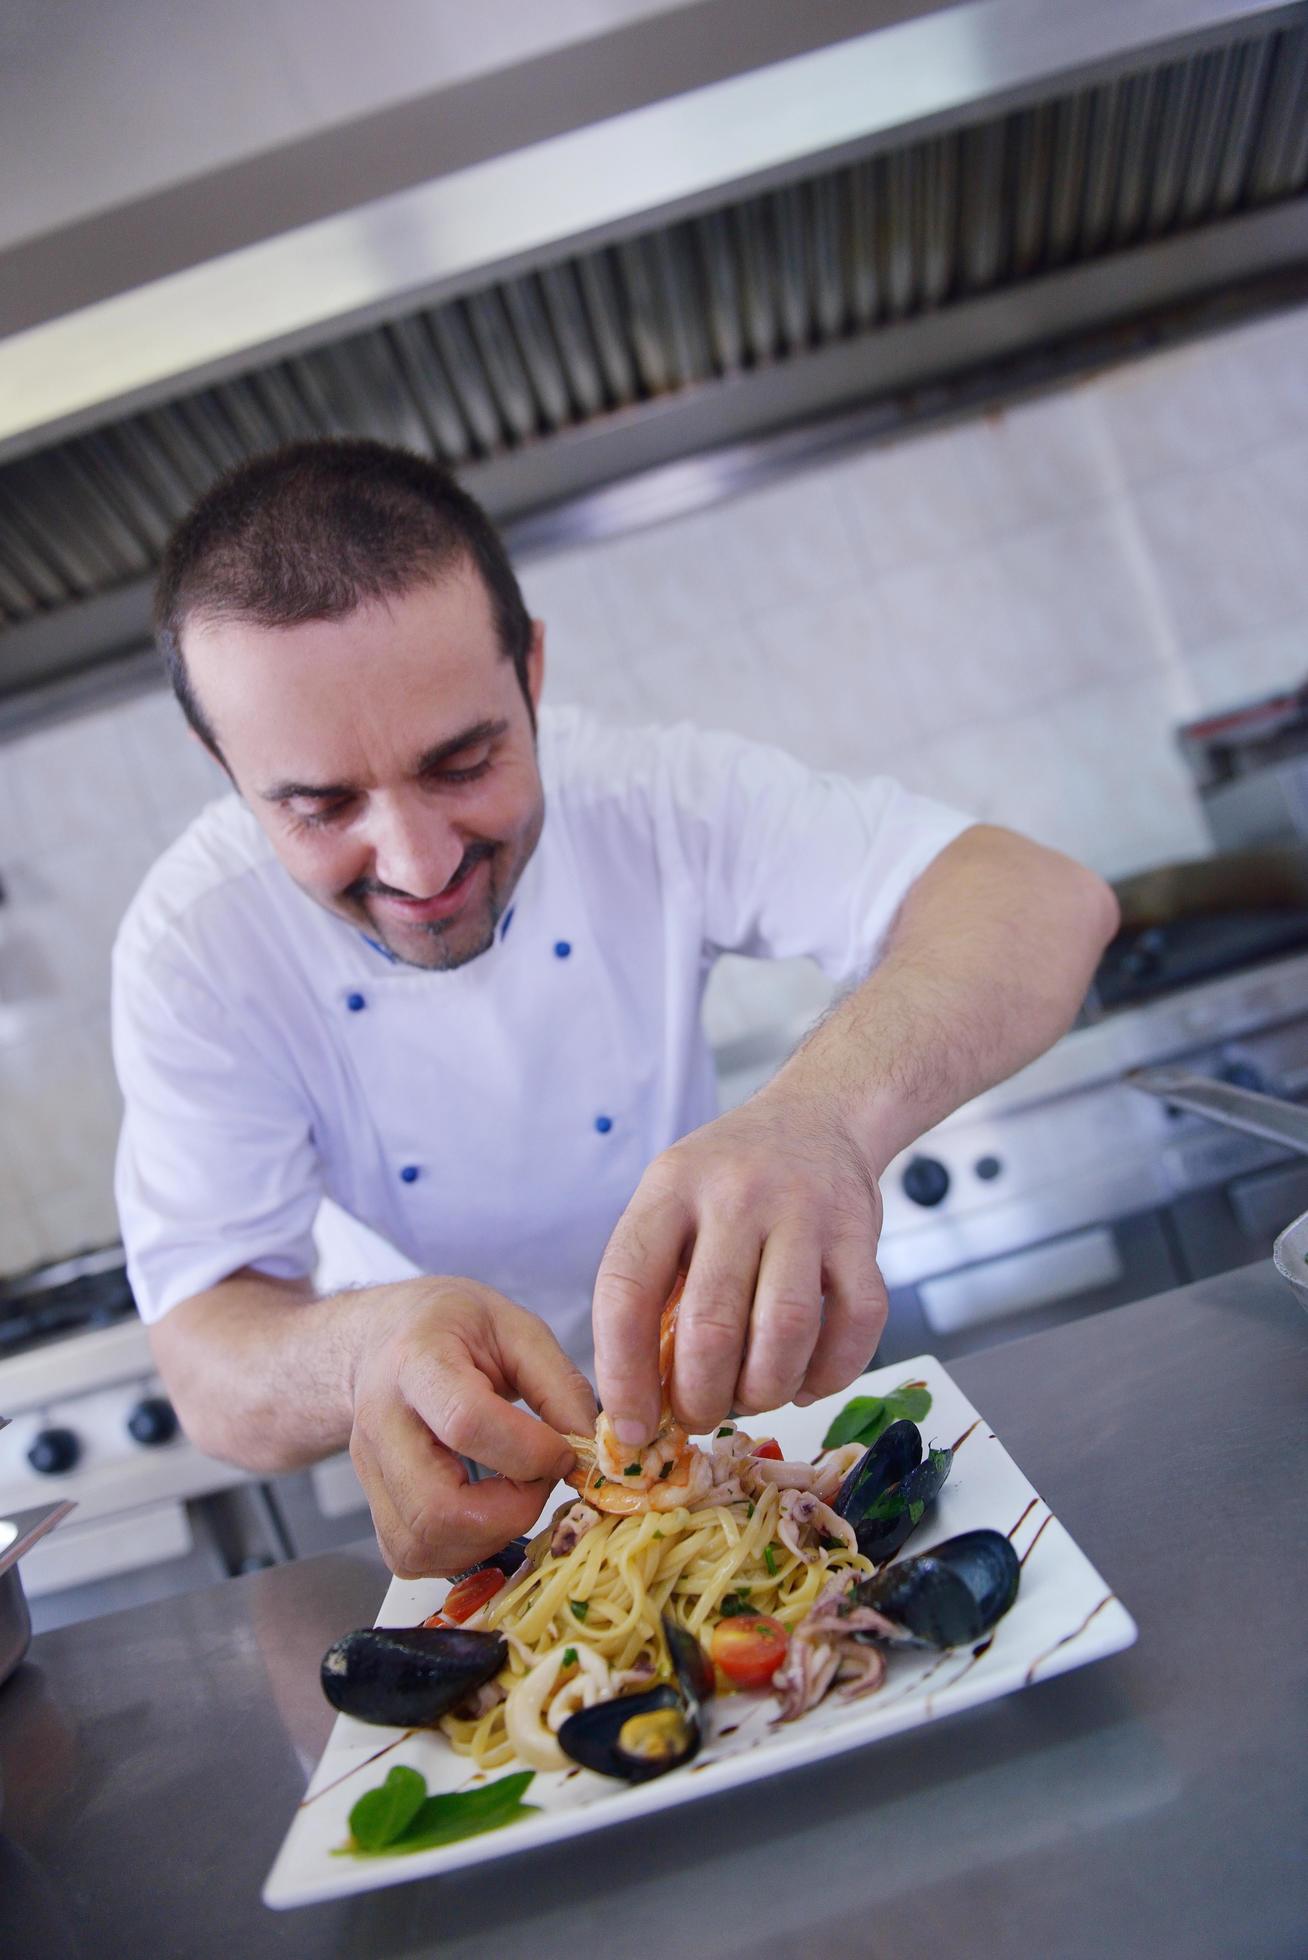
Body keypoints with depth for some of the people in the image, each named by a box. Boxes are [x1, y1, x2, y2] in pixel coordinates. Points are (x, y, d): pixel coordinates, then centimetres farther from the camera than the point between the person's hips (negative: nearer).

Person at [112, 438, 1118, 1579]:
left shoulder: (659, 795, -22)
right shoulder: (192, 951, -20)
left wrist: (827, 1111, -51)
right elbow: (207, 1363, -22)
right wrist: (369, 1347, -46)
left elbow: (1047, 895, -31)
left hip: (734, 1396, -1)